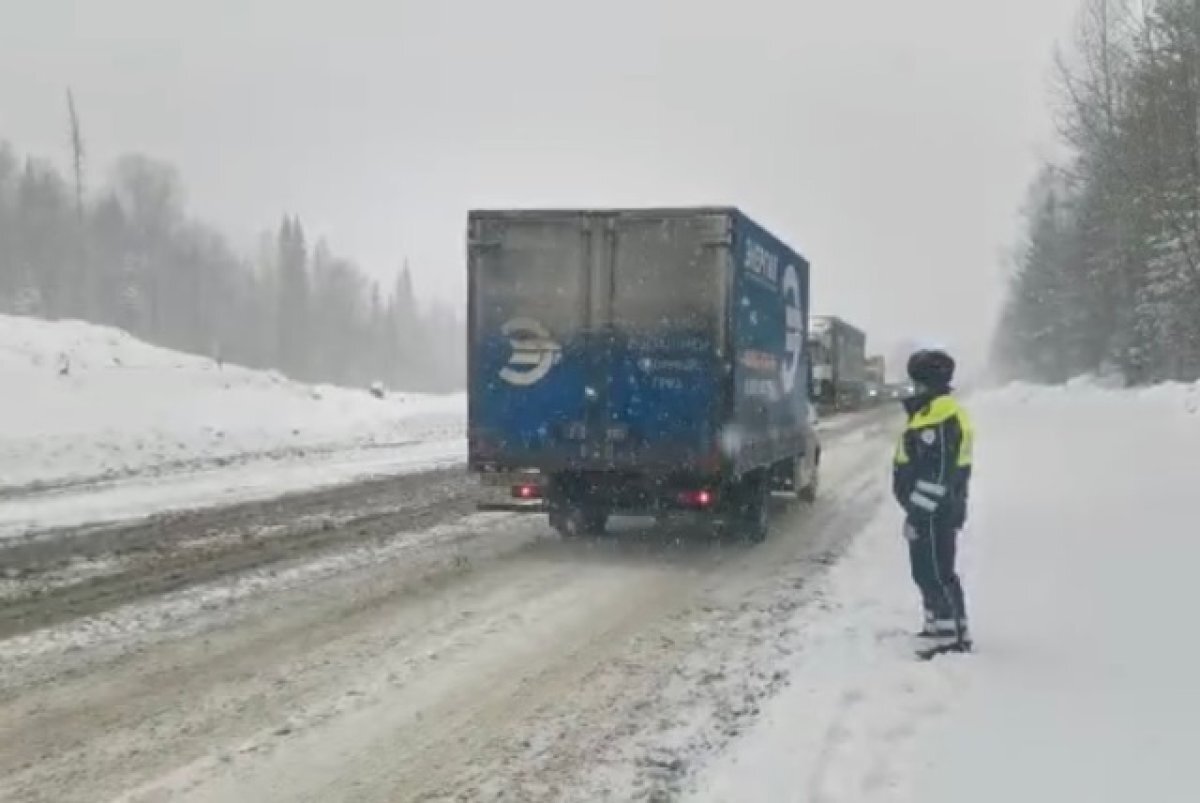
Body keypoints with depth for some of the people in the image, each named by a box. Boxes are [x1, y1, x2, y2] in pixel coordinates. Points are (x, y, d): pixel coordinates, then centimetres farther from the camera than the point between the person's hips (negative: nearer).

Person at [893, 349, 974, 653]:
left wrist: (916, 512, -22)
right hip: (934, 511, 11)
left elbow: (936, 475, -25)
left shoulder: (939, 418, -21)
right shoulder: (936, 412, 15)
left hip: (934, 514, -11)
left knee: (936, 573, -7)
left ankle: (953, 636, -4)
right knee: (927, 571, 19)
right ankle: (937, 625, 30)